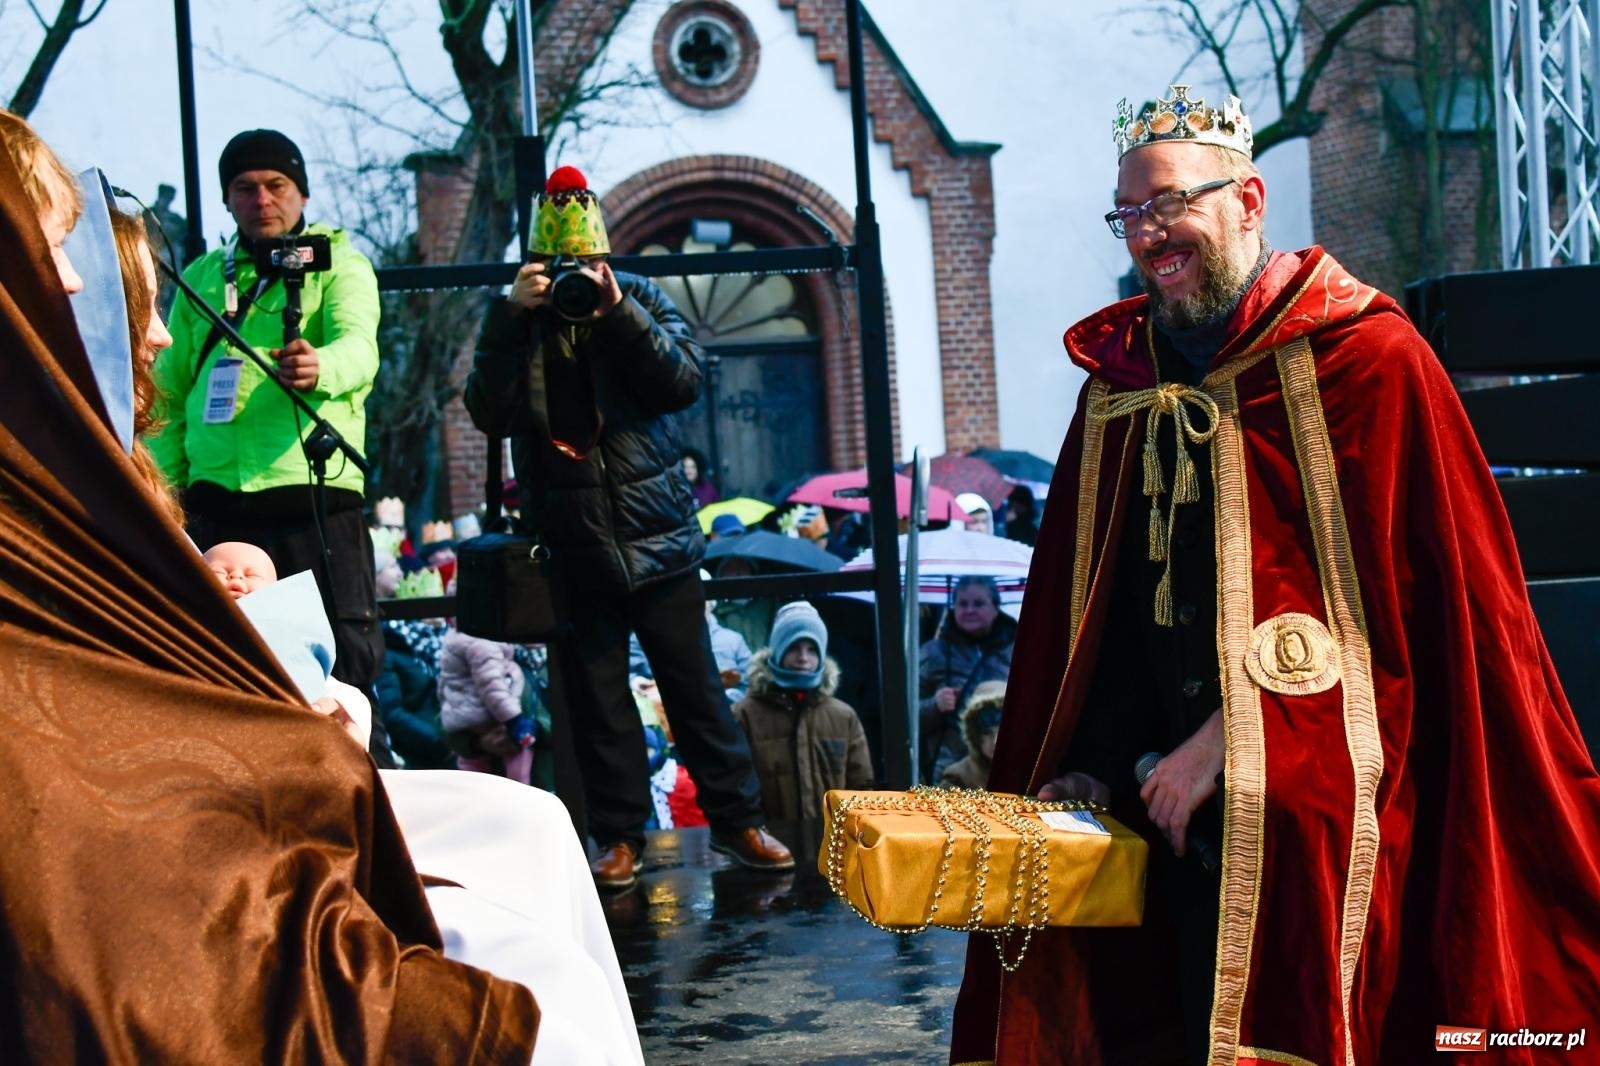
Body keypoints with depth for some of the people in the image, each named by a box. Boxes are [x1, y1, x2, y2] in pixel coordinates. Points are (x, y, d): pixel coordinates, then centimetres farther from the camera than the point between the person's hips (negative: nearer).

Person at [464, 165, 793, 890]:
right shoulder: (515, 322, 5)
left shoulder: (640, 301, 5)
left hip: (657, 535, 0)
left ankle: (735, 819, 14)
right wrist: (515, 316, -16)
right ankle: (620, 835, 16)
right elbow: (490, 414, -9)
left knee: (695, 686, 5)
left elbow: (684, 382, -9)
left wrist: (617, 310, -17)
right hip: (571, 549, 0)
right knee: (597, 700, 6)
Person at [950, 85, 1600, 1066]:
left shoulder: (1363, 357, -6)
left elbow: (1372, 589, -12)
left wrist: (1228, 737, -14)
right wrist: (1095, 762, 2)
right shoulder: (1122, 379, 12)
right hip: (1180, 805, 5)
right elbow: (1096, 602, 14)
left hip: (1314, 804, -5)